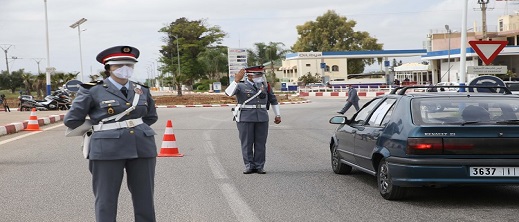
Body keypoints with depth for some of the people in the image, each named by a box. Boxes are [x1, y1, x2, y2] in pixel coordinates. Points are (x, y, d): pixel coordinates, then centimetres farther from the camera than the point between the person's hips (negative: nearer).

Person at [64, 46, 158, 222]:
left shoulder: (142, 91, 10)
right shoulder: (93, 91, -2)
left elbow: (151, 117, 26)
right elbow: (72, 120, 3)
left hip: (142, 148, 4)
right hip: (107, 150, -4)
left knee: (145, 199, 7)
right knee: (106, 200, 1)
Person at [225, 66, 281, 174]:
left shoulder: (265, 86, 12)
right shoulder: (240, 86, 0)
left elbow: (273, 100, 23)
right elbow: (229, 92, -18)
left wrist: (278, 115, 19)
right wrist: (236, 80, -29)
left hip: (262, 118, 3)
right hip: (245, 119, -3)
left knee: (260, 143, 3)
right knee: (247, 143, 0)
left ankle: (259, 166, 9)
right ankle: (249, 166, 7)